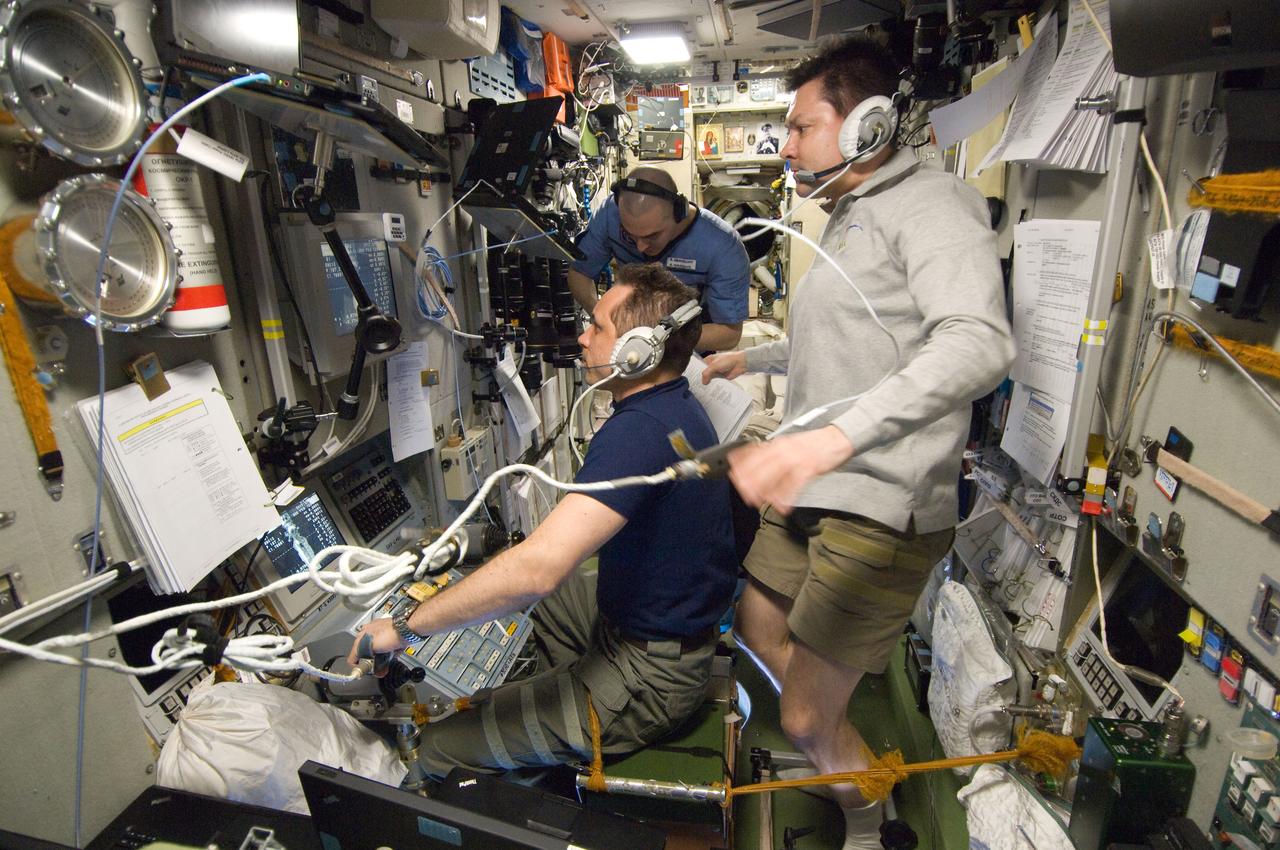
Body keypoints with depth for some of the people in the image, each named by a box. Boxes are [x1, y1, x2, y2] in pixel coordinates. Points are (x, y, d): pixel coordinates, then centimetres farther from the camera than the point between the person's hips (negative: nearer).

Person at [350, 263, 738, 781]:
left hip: (650, 675, -10)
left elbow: (538, 567, -38)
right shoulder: (678, 404, 4)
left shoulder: (638, 432, -31)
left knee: (440, 750, -4)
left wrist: (406, 625, -26)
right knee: (540, 596, 31)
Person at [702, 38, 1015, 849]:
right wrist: (748, 358, 42)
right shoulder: (849, 220, 18)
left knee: (807, 722, -1)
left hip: (881, 509, -10)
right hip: (810, 491, 10)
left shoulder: (930, 203, -13)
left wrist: (834, 437, -45)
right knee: (759, 633, 22)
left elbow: (978, 342, -32)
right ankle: (843, 752, 48)